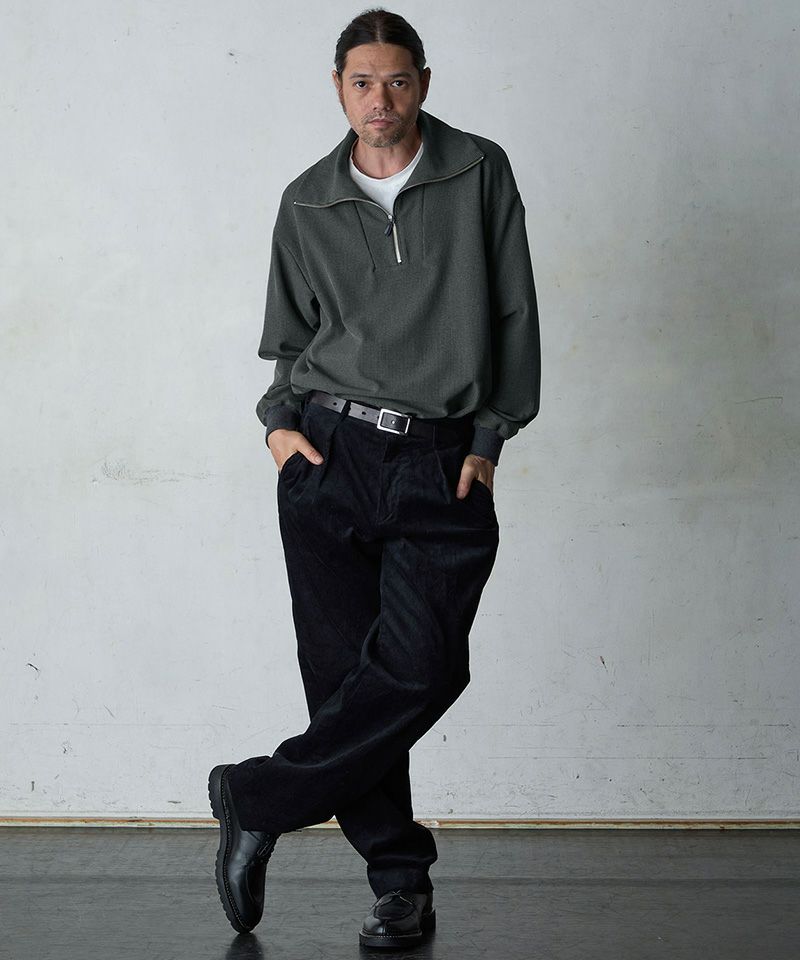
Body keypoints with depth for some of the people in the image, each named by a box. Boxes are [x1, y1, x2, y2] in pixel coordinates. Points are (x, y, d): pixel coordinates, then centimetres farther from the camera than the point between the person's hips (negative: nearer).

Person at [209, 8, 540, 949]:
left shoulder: (479, 174, 6)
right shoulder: (308, 202, 11)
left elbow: (514, 314, 7)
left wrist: (491, 438, 1)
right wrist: (280, 419, 3)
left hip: (443, 464, -1)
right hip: (331, 450, 1)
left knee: (420, 668, -16)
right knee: (342, 668, -3)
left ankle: (258, 801, 1)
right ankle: (400, 880, 9)